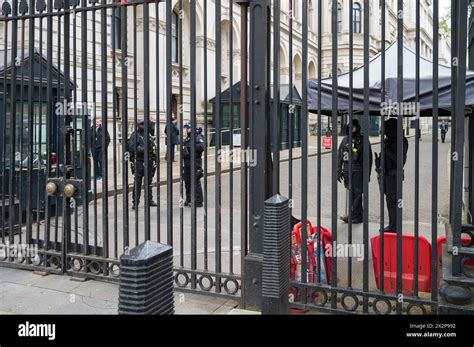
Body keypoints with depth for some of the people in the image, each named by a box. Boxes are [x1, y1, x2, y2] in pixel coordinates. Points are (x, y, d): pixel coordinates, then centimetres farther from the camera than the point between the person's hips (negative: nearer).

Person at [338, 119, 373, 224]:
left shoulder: (363, 140, 0)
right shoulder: (345, 140, 13)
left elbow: (368, 157, -1)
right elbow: (340, 156, 17)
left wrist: (367, 172, -6)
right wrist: (339, 170, 12)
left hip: (358, 171, -5)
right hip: (347, 170, 5)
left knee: (357, 193, -4)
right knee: (351, 193, 8)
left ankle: (354, 216, -1)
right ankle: (359, 215, 18)